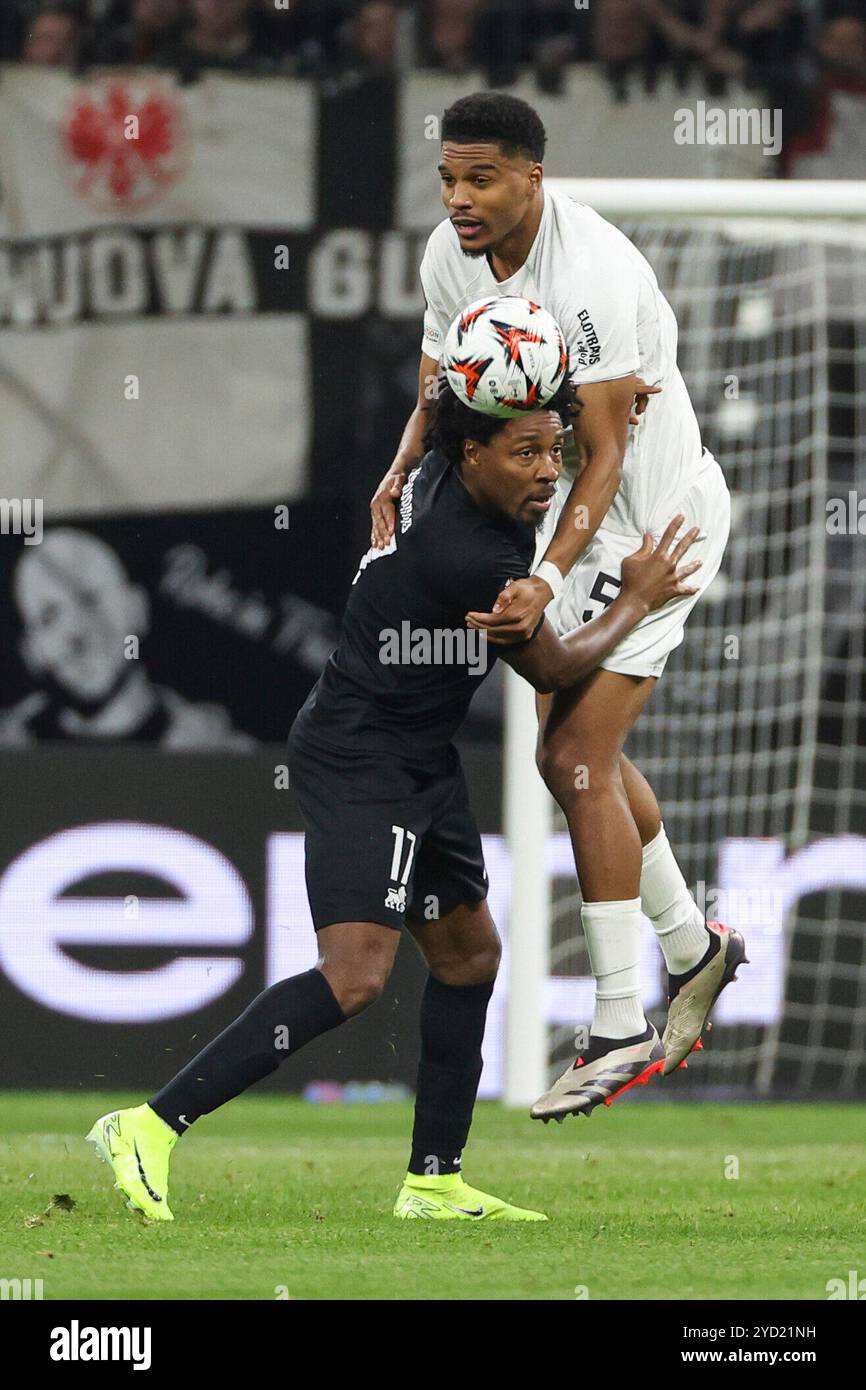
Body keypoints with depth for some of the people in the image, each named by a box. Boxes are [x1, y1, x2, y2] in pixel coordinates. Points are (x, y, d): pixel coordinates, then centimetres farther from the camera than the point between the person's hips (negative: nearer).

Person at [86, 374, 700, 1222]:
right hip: (360, 762, -11)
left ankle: (433, 1182, 22)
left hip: (419, 762, 11)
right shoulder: (468, 557, -26)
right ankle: (150, 1129, -22)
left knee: (467, 953, 16)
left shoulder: (441, 478, 0)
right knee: (354, 976, -22)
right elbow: (553, 670, -10)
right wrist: (637, 601, 5)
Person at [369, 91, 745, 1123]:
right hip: (581, 511, 9)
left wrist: (549, 581, -38)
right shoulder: (451, 255, -5)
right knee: (573, 751, 16)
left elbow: (605, 455, -28)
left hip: (657, 514, -9)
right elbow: (439, 396, 5)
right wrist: (395, 482, -16)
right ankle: (693, 948, 34)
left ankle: (621, 1029, -8)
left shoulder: (593, 277, -30)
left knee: (579, 757, -13)